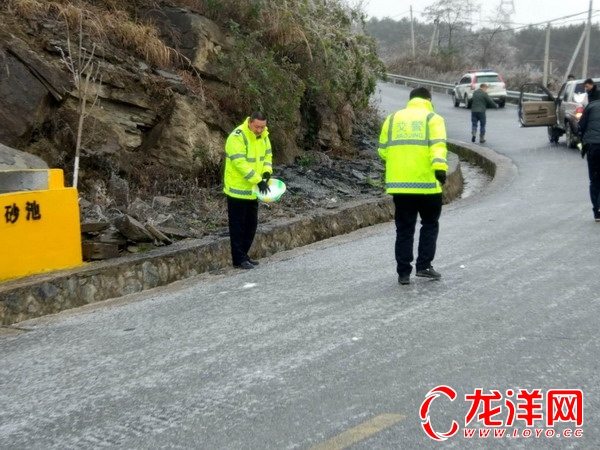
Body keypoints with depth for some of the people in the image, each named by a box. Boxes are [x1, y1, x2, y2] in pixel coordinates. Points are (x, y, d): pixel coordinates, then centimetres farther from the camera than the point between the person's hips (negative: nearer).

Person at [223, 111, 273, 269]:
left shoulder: (263, 136, 3)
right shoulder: (237, 137, -23)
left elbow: (267, 155, 11)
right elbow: (240, 163, -27)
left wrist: (267, 173, -10)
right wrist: (258, 180, -29)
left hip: (252, 190, 8)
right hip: (238, 189, -8)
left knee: (251, 225, 14)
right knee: (238, 226, -1)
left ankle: (243, 255, 25)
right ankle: (238, 259, 5)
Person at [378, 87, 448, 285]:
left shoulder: (393, 118, 13)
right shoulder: (433, 119, 3)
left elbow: (383, 150, 13)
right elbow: (438, 145, -14)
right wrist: (440, 167, -26)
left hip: (398, 184, 3)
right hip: (426, 183, -3)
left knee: (404, 229, 9)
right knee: (430, 224, 15)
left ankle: (403, 272, 8)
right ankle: (424, 266, 9)